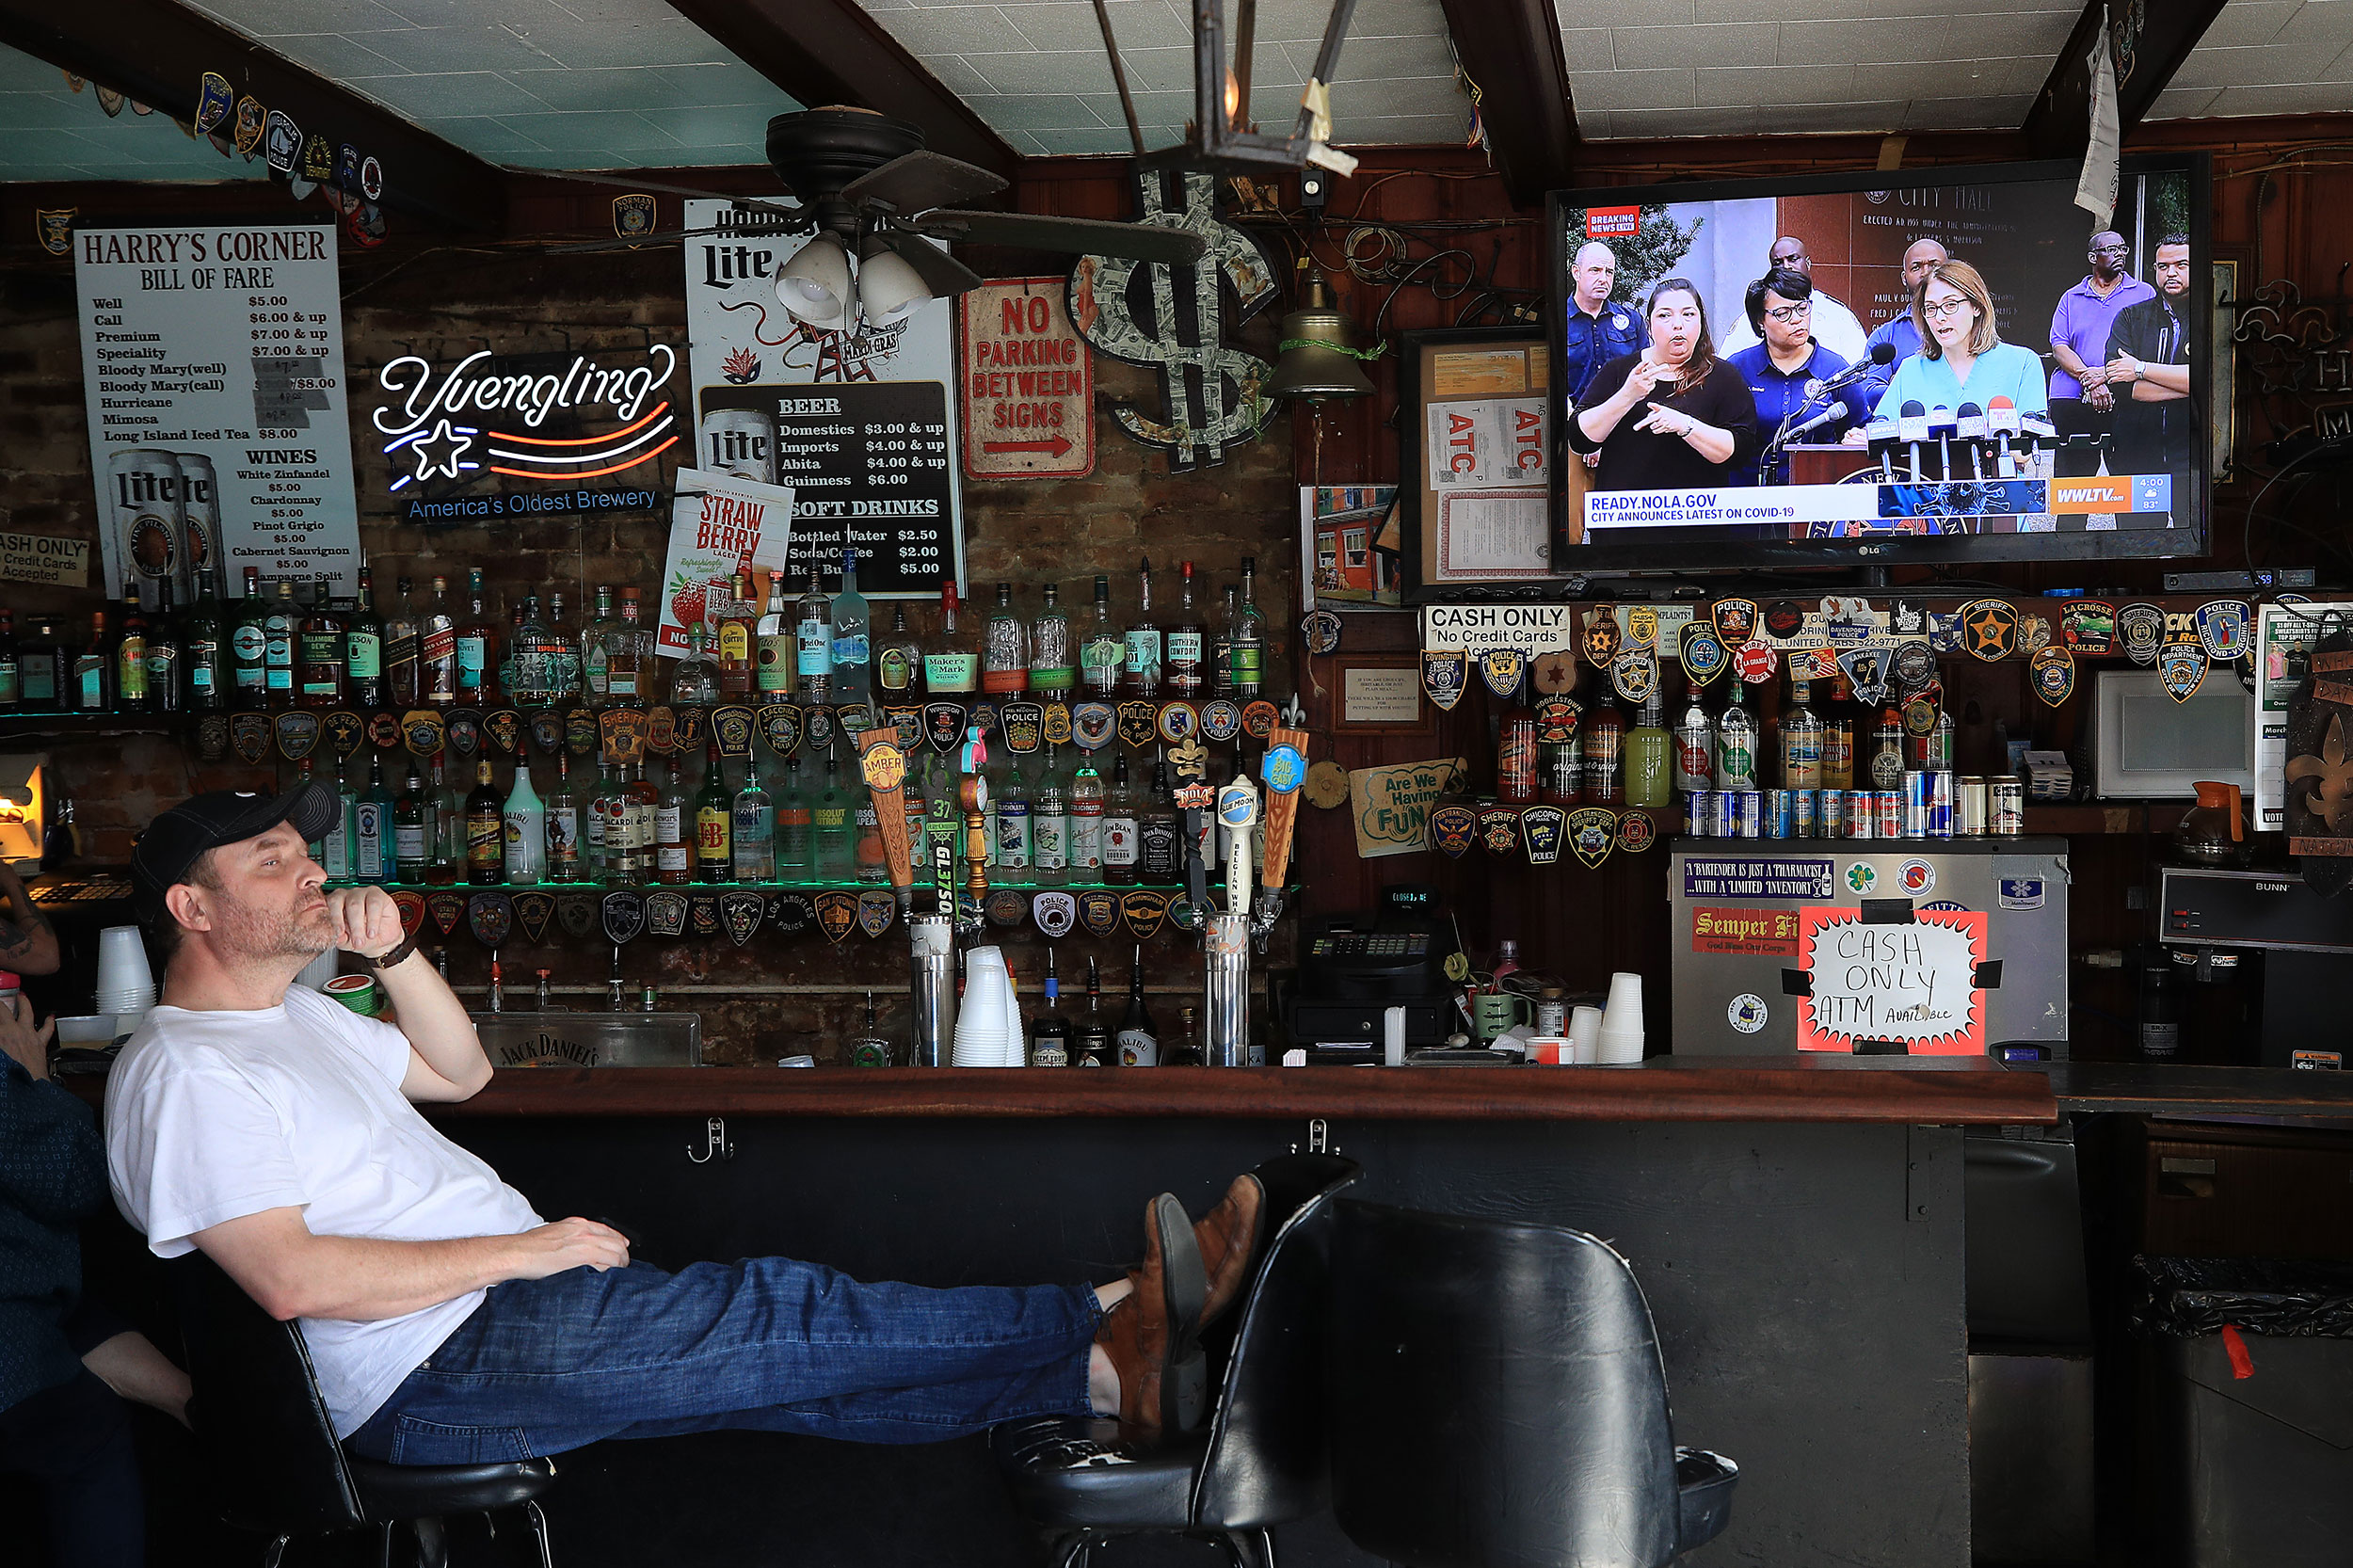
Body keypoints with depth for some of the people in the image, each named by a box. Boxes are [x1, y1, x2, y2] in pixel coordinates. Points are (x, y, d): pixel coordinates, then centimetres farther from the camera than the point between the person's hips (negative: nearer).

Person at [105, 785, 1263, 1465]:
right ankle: (1111, 1327, -20)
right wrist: (516, 1250, -18)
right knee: (774, 1317, -19)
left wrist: (393, 953, 8)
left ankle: (1104, 1370, -16)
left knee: (785, 1371, -6)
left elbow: (461, 1072, 26)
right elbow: (290, 1278, -22)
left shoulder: (290, 1012, 20)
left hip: (508, 1307, 9)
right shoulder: (180, 1074, -12)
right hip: (436, 1371, -9)